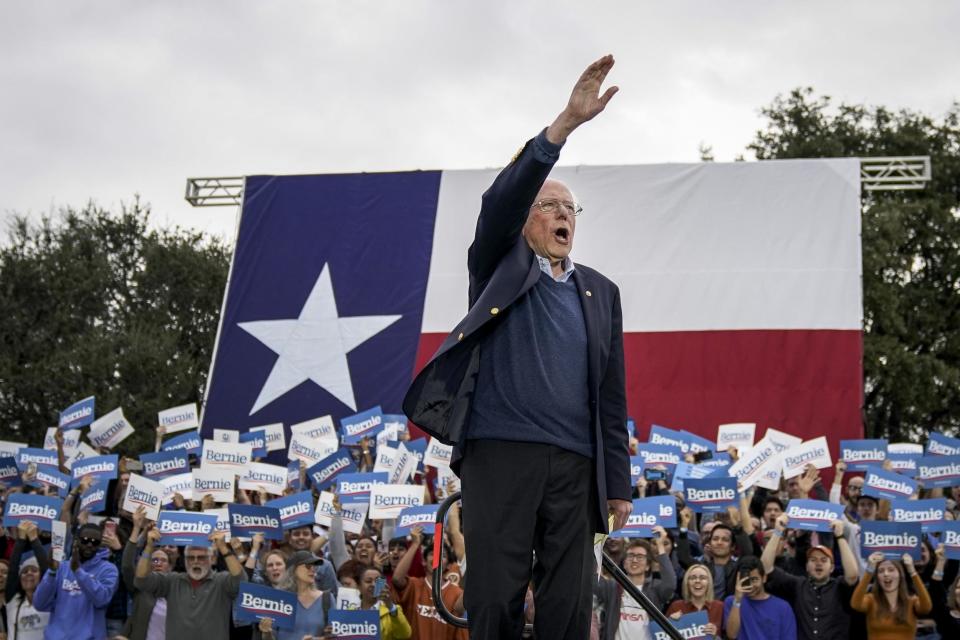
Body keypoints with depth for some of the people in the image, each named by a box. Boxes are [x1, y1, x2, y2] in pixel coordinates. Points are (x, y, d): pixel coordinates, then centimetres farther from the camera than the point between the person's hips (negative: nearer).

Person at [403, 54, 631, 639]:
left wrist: (618, 484, 10)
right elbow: (500, 203, -10)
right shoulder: (502, 266, 12)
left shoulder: (601, 293, 20)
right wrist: (566, 123, -20)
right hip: (500, 453, -3)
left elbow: (612, 395, 16)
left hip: (575, 464, 3)